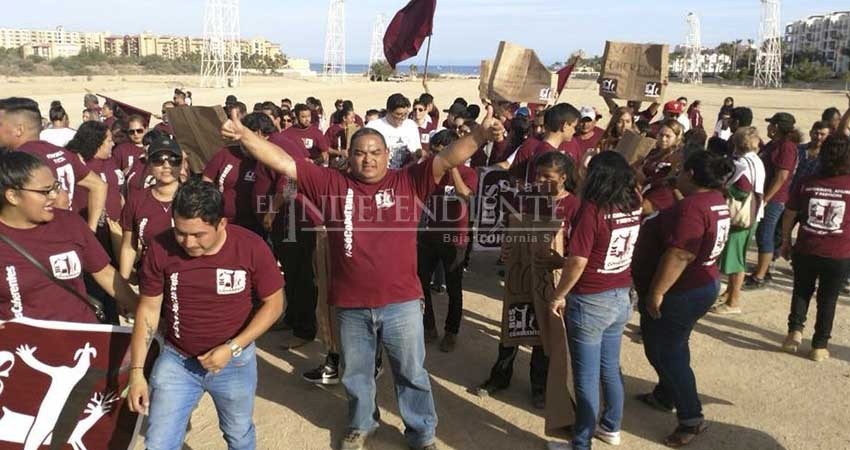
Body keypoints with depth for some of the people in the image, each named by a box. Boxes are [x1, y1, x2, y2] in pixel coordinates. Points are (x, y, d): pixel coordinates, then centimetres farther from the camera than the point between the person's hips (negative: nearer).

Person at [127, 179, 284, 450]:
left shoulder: (252, 247, -20)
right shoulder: (160, 249, -16)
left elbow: (273, 303, -10)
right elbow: (148, 310, -6)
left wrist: (232, 347, -19)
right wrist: (136, 371, -9)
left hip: (236, 361, 0)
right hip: (176, 360, 1)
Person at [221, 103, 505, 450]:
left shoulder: (409, 182, -4)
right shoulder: (332, 184, -1)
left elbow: (447, 159, -15)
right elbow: (283, 162, -4)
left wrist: (479, 136, -31)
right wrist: (243, 134, -12)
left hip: (401, 302, -1)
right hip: (351, 305, 2)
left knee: (411, 373, 16)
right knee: (356, 374, 23)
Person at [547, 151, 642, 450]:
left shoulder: (592, 208, -19)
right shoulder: (633, 204, -1)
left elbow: (577, 261, -20)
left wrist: (558, 296, -10)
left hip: (589, 302, -7)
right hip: (621, 297, 7)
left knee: (586, 376, 4)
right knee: (610, 368, 22)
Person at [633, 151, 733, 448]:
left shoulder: (692, 207, -27)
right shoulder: (716, 200, 6)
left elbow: (679, 256, -31)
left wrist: (656, 292, -25)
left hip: (680, 293, -10)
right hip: (703, 285, 10)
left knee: (664, 353, 1)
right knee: (671, 347, 24)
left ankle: (691, 418, 10)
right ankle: (665, 396, 41)